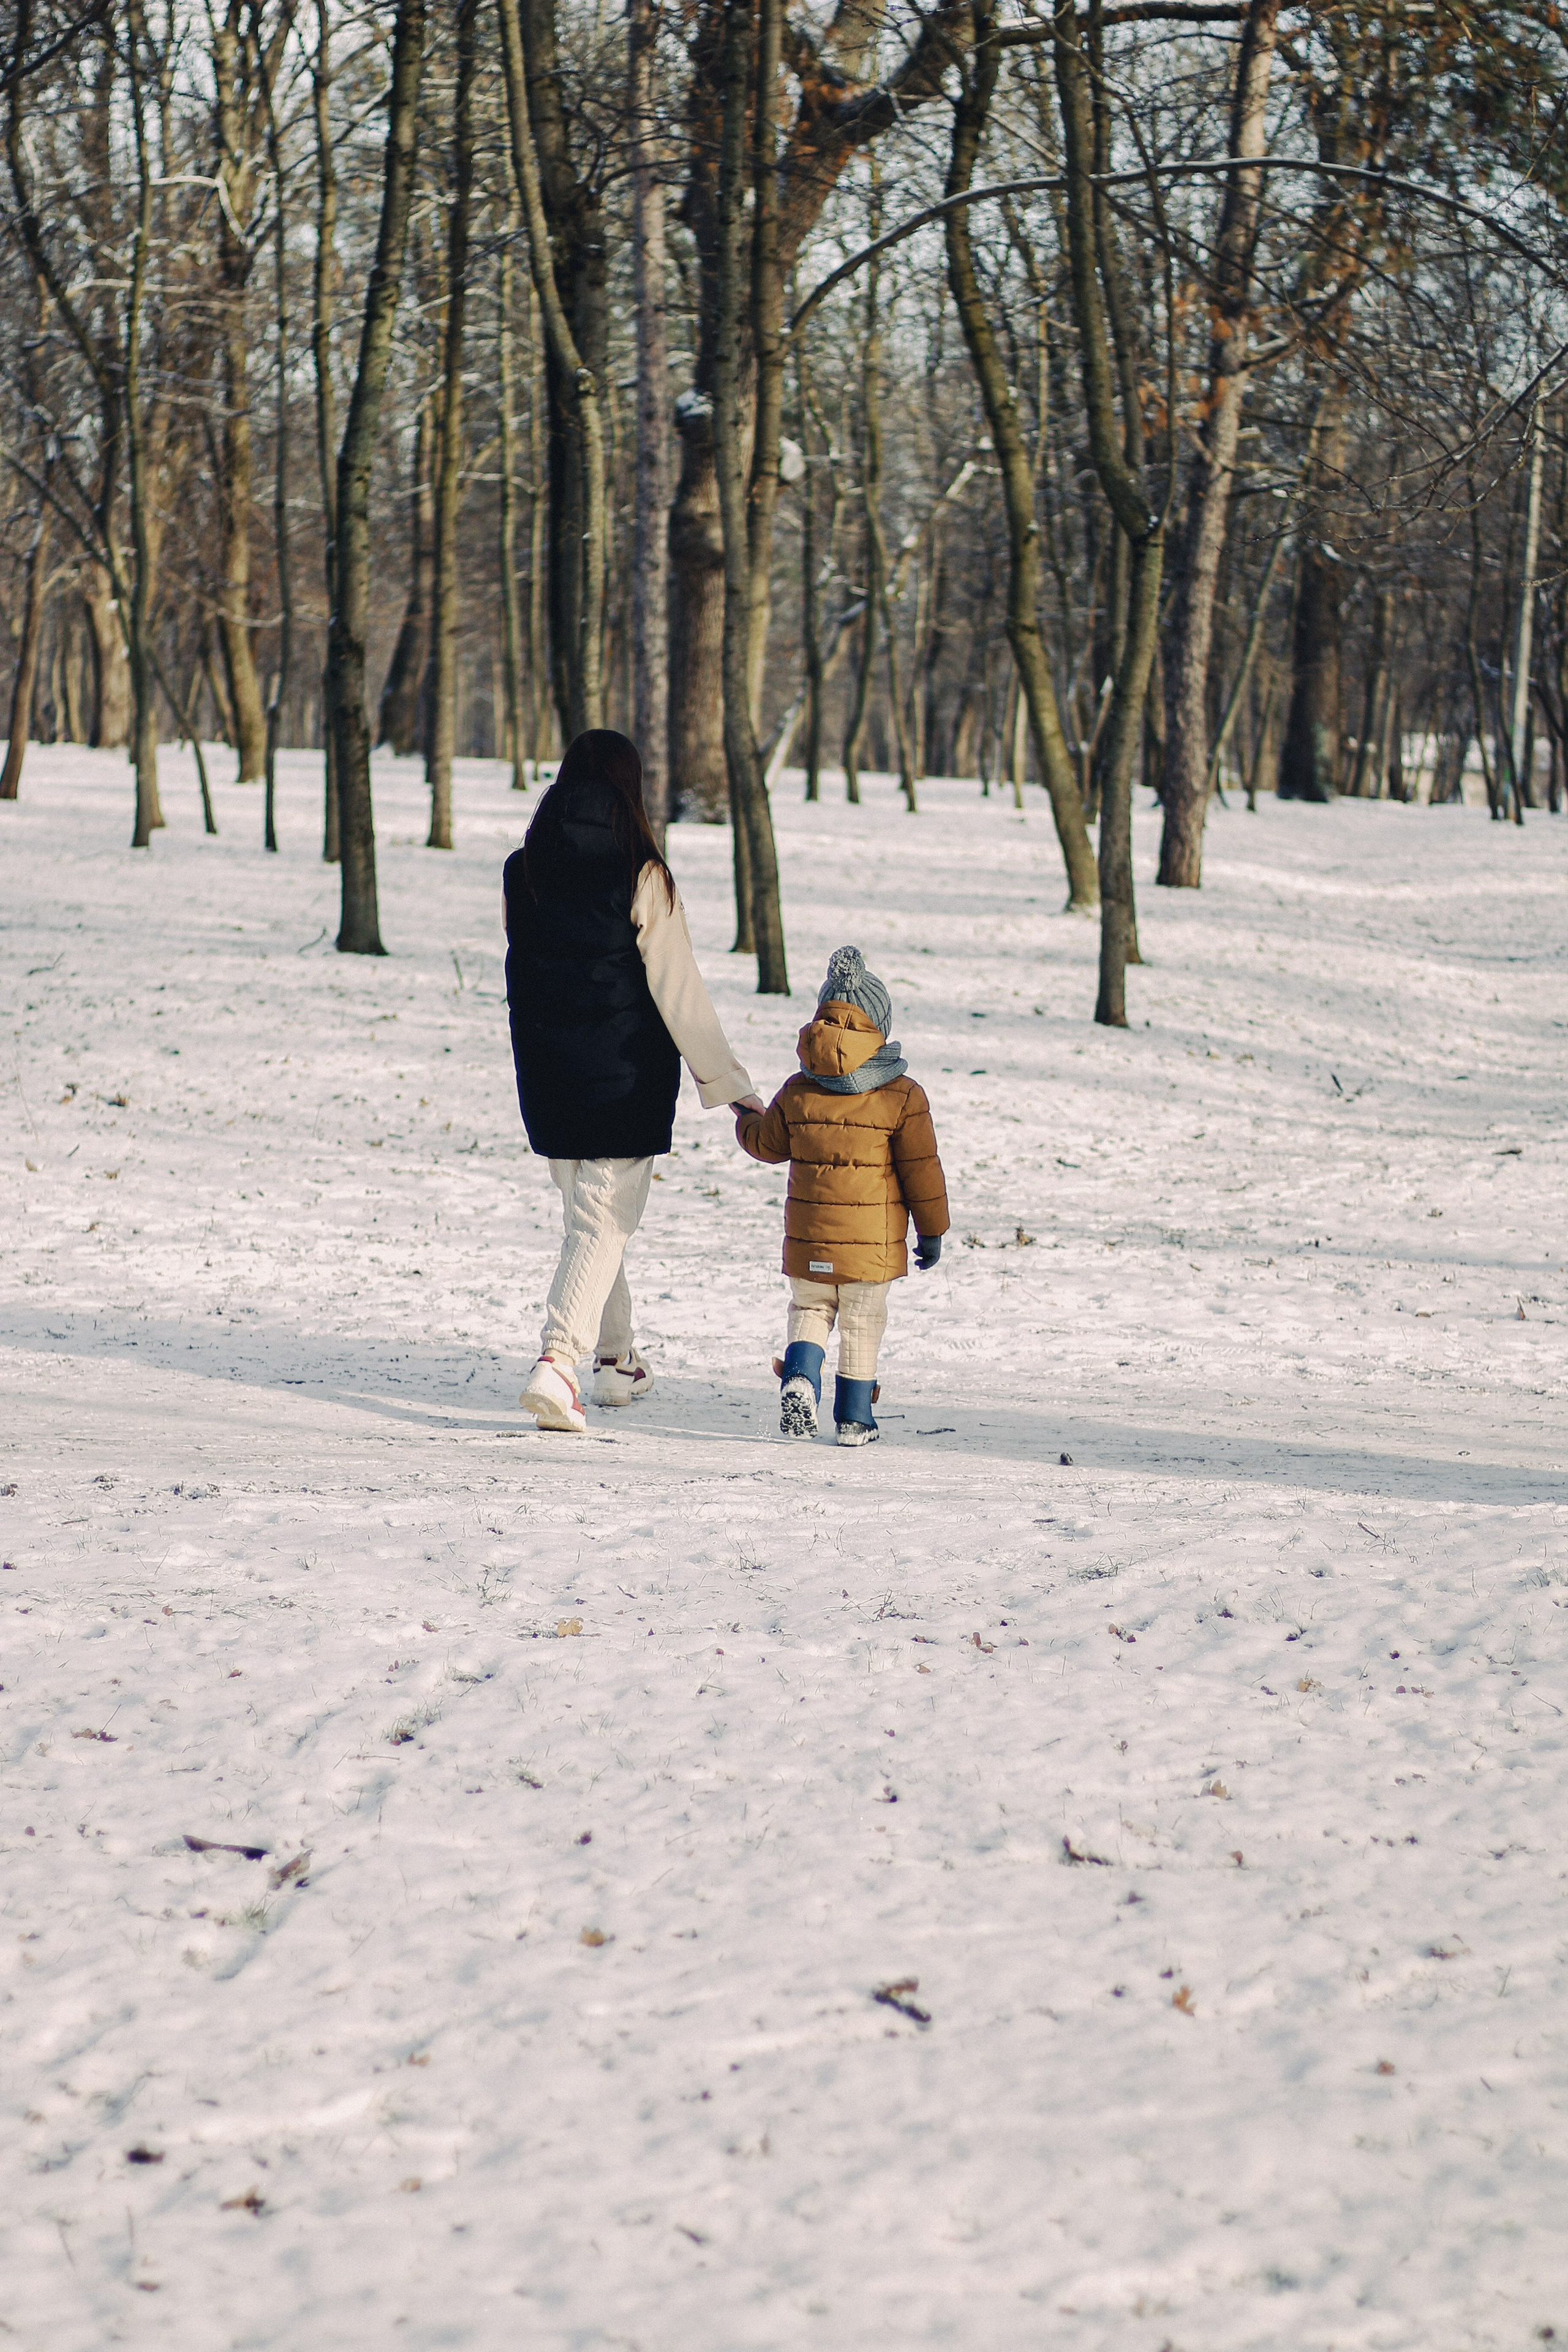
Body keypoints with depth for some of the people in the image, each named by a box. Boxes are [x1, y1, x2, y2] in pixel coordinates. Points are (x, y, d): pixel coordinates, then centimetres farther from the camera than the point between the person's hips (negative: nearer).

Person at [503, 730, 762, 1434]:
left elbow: (522, 973, 9)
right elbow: (679, 991, -13)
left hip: (547, 1078, 5)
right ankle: (557, 1362, -18)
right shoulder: (642, 877, -13)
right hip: (625, 1082, -5)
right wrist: (727, 1083, -8)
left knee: (588, 1218, 20)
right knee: (604, 1225, -2)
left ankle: (616, 1358, 31)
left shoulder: (523, 873, 0)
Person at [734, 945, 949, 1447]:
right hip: (873, 1239, -2)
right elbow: (921, 1169, -5)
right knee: (862, 1322, 9)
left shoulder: (798, 1091, -1)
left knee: (810, 1309, 17)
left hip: (808, 1237, 2)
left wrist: (745, 1117, 36)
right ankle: (855, 1419, 13)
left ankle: (799, 1378, -8)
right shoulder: (903, 1096, -8)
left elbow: (767, 1142, 13)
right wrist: (932, 1230, 6)